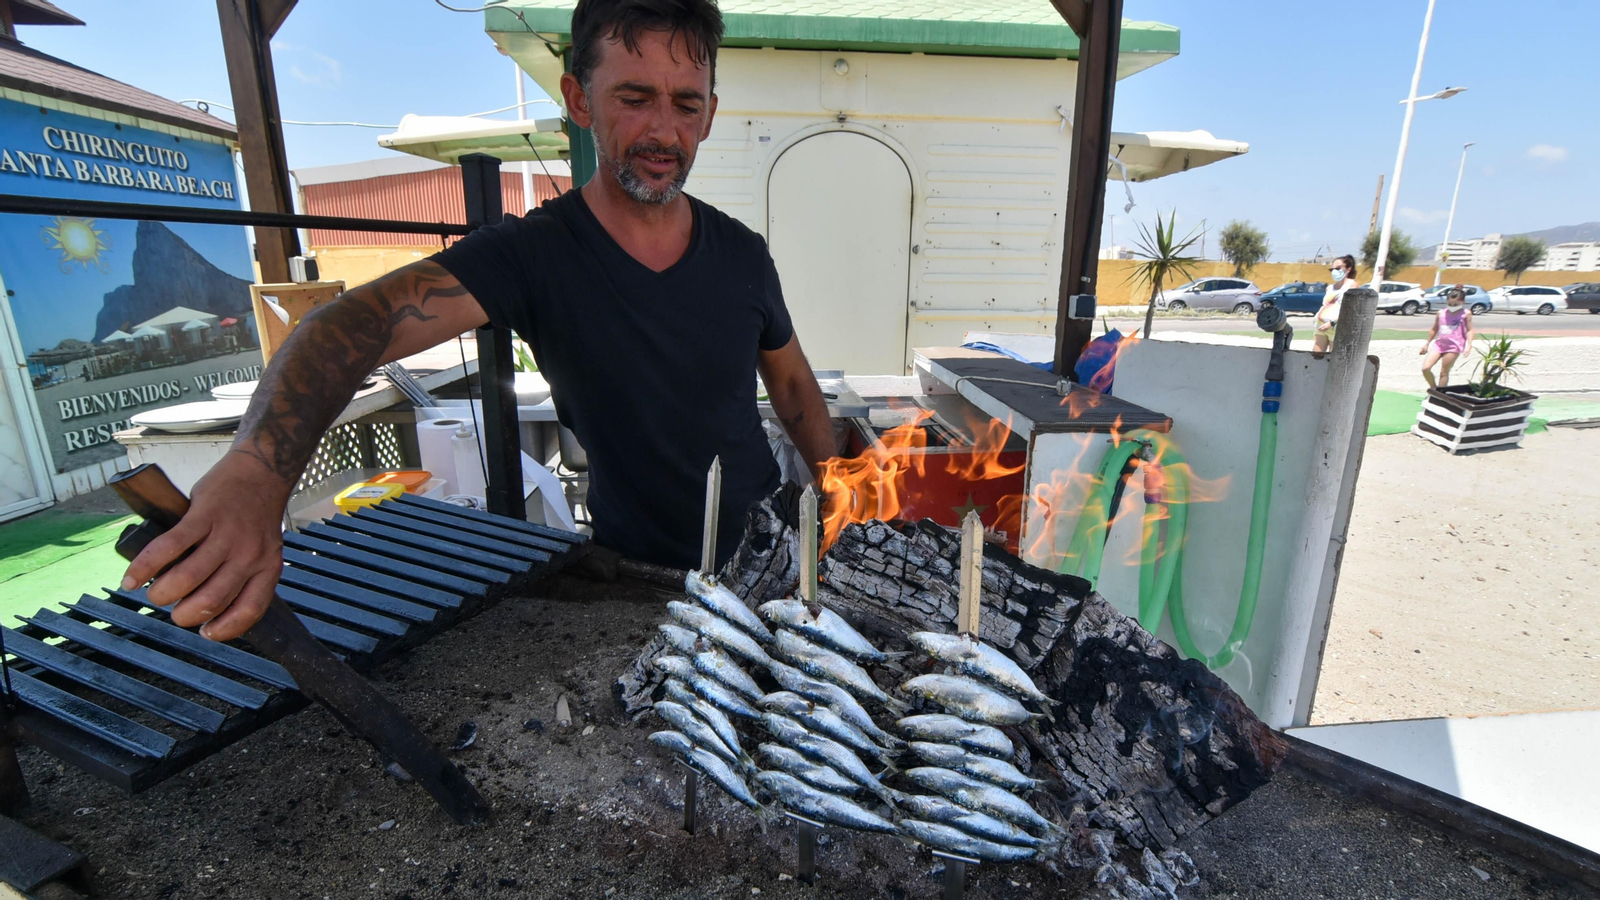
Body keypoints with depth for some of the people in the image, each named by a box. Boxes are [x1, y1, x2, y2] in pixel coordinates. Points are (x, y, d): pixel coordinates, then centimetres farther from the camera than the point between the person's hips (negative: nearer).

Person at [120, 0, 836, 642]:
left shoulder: (742, 254, -7)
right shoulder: (534, 255, -19)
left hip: (767, 552, 3)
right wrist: (256, 468, -51)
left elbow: (792, 384, 6)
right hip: (638, 567, -3)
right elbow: (358, 322, -32)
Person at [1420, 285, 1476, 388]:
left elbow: (1470, 330, 0)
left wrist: (1469, 344, -14)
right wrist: (1427, 344, 22)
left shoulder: (1466, 314, 1)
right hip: (1439, 343, 4)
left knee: (1444, 372, -1)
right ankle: (1434, 389, 11)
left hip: (1454, 346, -4)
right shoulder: (1441, 313, 9)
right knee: (1425, 368, -9)